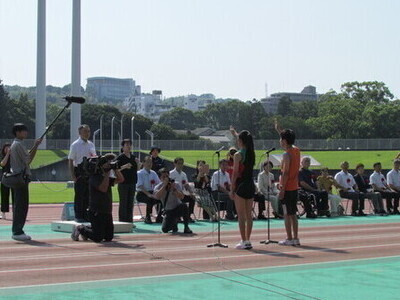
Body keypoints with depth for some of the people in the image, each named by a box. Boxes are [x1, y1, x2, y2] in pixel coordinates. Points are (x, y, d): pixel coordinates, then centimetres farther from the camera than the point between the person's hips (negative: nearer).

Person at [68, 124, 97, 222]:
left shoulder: (91, 144, 14)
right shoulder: (75, 145, -4)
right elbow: (70, 160, -6)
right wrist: (72, 175, -12)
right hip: (79, 171, -6)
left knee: (88, 195, 8)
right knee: (79, 195, -2)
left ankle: (85, 215, 16)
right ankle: (78, 216, 4)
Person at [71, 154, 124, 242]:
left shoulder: (106, 177, 15)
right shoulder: (94, 177, -11)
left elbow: (120, 179, 10)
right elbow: (103, 188, -24)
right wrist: (107, 174, -19)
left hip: (107, 212, 8)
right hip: (96, 213, -8)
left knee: (109, 237, 9)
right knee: (98, 238, -12)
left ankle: (87, 229, 28)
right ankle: (80, 229, 12)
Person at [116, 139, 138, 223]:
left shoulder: (133, 157, 12)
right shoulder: (120, 157, -6)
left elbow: (136, 169, 19)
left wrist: (137, 163, 0)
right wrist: (125, 166, -24)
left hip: (132, 182, 6)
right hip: (123, 183, -6)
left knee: (130, 203, 9)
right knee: (123, 203, -4)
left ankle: (130, 221, 15)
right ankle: (122, 222, 1)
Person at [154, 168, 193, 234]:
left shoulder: (175, 185, -6)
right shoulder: (158, 187, -6)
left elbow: (182, 197, -21)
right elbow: (157, 196, -30)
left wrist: (174, 189, -32)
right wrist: (164, 185, -30)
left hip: (178, 208, -1)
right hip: (168, 212, 1)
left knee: (184, 206, -36)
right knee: (164, 229, -18)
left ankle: (186, 227, -19)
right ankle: (174, 224, 20)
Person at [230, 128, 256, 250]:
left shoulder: (238, 155, -12)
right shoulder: (251, 153, 7)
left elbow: (235, 173, -13)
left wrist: (232, 189, -6)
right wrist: (236, 134, 44)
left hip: (241, 185, -6)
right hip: (251, 184, 6)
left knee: (241, 215, -1)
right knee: (248, 215, 11)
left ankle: (244, 241, -1)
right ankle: (247, 240, 14)